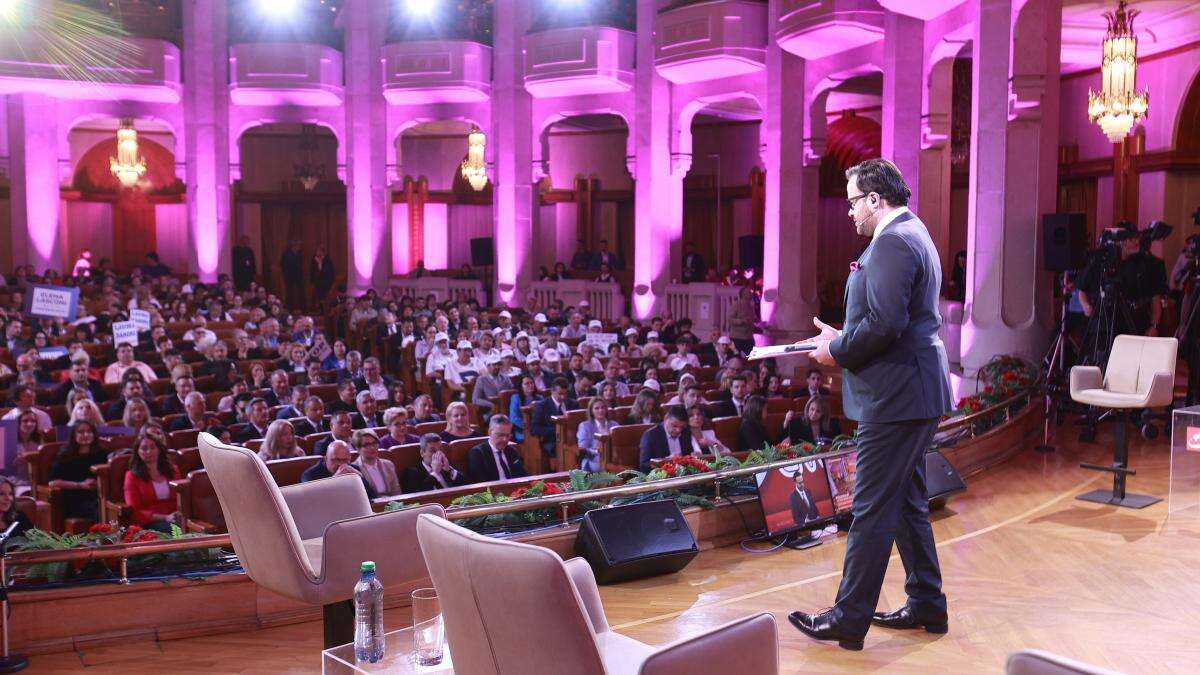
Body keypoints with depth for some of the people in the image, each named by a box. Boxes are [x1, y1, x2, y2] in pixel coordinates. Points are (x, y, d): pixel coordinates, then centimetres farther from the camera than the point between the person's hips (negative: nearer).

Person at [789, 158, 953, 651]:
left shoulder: (892, 241, -16)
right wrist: (842, 338, 12)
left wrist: (837, 352, -11)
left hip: (896, 397, -11)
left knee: (872, 509, -4)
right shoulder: (913, 234, 18)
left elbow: (885, 323, -26)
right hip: (916, 391, 11)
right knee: (908, 501, 18)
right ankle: (926, 605, 29)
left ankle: (849, 619, 5)